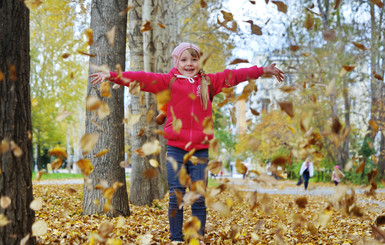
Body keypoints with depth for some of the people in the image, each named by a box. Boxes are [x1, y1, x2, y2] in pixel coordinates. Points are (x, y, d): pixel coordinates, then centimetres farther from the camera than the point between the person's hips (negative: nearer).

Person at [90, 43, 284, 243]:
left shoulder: (208, 82, 12)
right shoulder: (168, 82, 5)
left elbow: (234, 76, 17)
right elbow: (141, 78, -3)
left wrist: (262, 71, 21)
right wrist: (112, 76, -11)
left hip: (200, 151, 1)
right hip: (175, 149, -1)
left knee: (199, 200, 4)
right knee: (176, 198, 2)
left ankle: (199, 239, 13)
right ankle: (176, 239, 12)